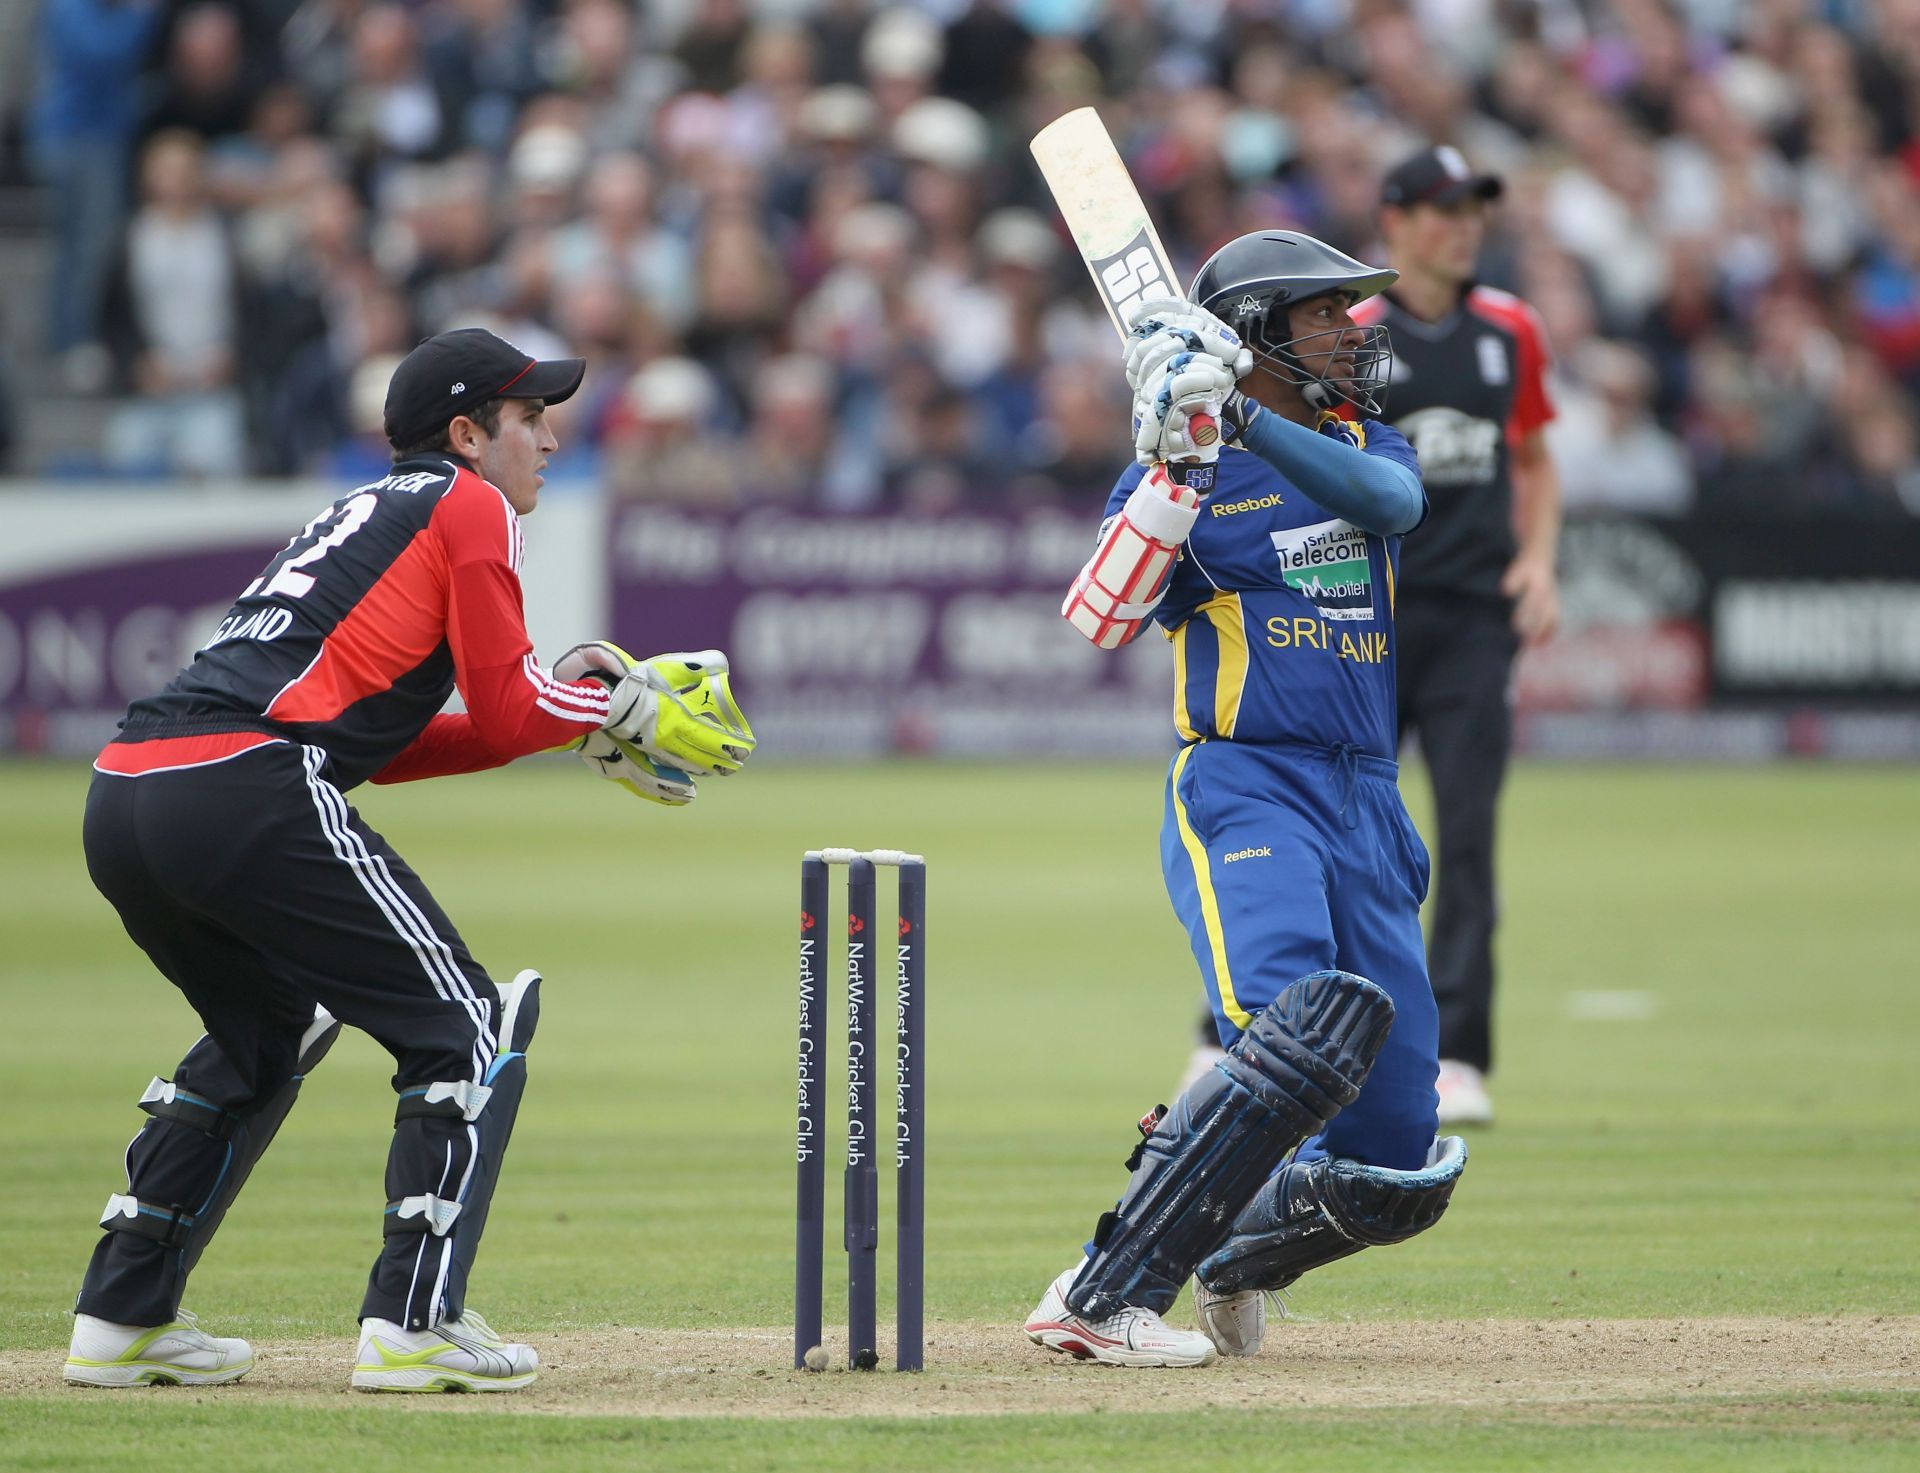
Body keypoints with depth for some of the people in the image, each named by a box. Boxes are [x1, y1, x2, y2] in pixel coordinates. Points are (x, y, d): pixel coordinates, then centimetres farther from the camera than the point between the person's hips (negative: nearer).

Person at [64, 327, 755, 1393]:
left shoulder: (362, 516, 32)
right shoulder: (470, 506, 8)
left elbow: (370, 741, 32)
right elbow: (507, 716, 1)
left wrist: (568, 713, 28)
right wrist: (620, 706, 17)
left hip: (120, 800, 9)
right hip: (248, 797, -9)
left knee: (266, 1033, 30)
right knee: (466, 1028, 1)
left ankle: (121, 1317, 25)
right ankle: (412, 1326, -9)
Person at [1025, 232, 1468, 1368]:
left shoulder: (1366, 442, 16)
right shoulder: (1183, 474, 2)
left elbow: (1393, 500, -10)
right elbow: (1101, 619, -15)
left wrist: (1245, 422, -22)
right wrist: (1178, 464, -25)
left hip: (1371, 808, 6)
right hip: (1243, 793, -6)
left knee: (1396, 1169, 2)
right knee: (1297, 1043, -32)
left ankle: (1231, 1262, 30)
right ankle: (1101, 1298, -29)